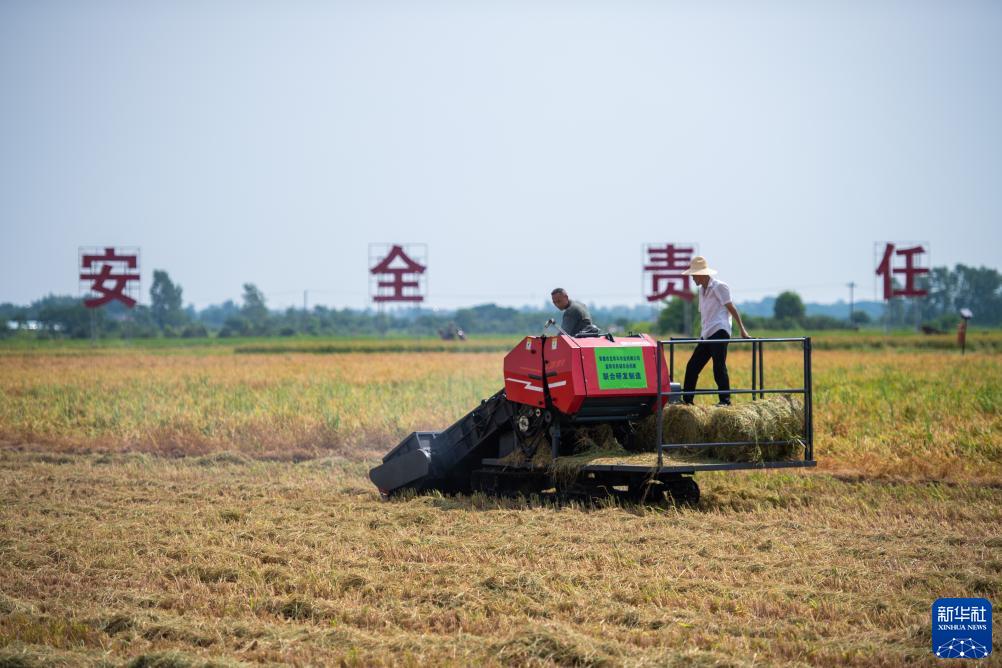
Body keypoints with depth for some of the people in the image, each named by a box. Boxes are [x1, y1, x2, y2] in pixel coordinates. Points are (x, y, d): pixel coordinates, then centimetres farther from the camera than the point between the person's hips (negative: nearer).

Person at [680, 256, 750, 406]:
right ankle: (687, 400, 12)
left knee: (719, 367, -14)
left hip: (719, 332, -9)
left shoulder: (719, 287, -4)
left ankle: (725, 400, -10)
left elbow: (731, 308, -7)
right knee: (692, 366, 6)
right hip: (706, 335, 9)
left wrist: (742, 329, -10)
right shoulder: (702, 290, 20)